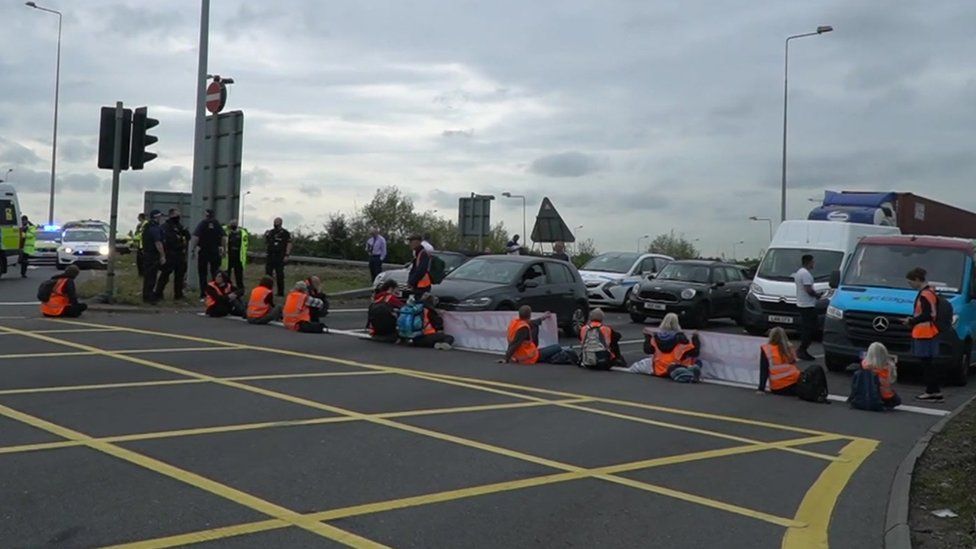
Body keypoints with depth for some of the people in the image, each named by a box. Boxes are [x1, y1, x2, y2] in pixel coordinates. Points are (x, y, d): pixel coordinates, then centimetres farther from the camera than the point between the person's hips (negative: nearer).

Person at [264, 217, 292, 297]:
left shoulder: (285, 233, -2)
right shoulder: (270, 232, 14)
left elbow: (289, 244, -7)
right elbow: (266, 243, 19)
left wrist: (286, 255, -14)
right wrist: (265, 236, 1)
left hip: (279, 257, -5)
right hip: (270, 255, 5)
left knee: (280, 275, -1)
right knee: (268, 273, 4)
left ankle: (281, 293, 5)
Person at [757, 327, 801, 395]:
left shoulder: (766, 349, -2)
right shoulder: (789, 347, 10)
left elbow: (763, 370, -5)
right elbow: (794, 366, 15)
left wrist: (761, 389, -4)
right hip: (793, 383, 3)